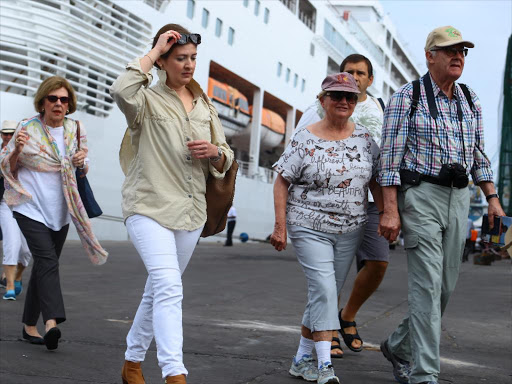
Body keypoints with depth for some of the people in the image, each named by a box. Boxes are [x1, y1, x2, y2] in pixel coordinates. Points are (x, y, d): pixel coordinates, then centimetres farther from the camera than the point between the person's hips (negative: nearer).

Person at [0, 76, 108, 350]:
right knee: (48, 262, -20)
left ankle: (30, 325, 20)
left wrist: (82, 161, -4)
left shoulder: (75, 130, 7)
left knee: (43, 265, 10)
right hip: (31, 207, -4)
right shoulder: (27, 128, -4)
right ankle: (52, 322, -29)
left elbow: (82, 171, 19)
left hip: (60, 211, 5)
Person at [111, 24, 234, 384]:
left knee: (158, 291, 15)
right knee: (169, 289, -21)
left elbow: (226, 159, 18)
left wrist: (214, 152, -7)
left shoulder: (205, 105, 13)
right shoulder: (147, 100, -4)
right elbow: (121, 91, -29)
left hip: (191, 212, 6)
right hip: (150, 208, -6)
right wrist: (153, 52, -17)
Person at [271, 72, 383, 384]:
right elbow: (282, 182, -4)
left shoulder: (364, 138, 5)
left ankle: (302, 359, 22)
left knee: (329, 294, 8)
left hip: (350, 230, 5)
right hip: (310, 227, -4)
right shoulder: (305, 140, -6)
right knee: (324, 289, -16)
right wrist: (280, 225, -9)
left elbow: (375, 181, 11)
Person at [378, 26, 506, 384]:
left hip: (458, 199, 6)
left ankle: (397, 346, 28)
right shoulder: (406, 98, -5)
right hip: (419, 196, -6)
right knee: (427, 284, -12)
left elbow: (479, 155, 17)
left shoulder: (470, 100, 12)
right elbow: (391, 157, -8)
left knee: (446, 286, 8)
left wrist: (493, 199, 7)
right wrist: (390, 210, -15)